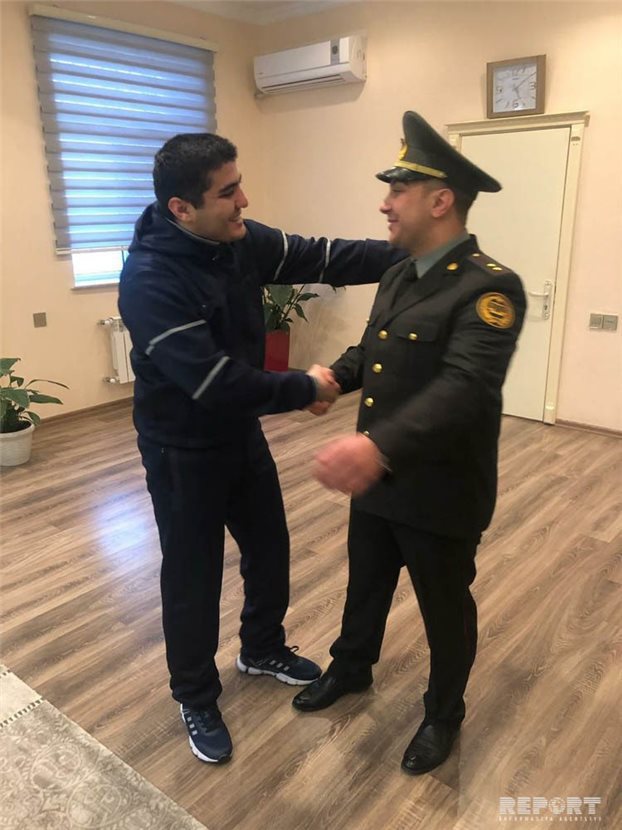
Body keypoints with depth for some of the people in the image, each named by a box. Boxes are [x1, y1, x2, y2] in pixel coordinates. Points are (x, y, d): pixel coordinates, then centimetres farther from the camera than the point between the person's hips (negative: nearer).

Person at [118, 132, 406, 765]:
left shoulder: (240, 240, -5)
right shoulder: (149, 279, -28)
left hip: (241, 431, 7)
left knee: (270, 549, 20)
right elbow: (215, 381, -31)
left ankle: (262, 650, 47)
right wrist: (305, 389, -21)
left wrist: (410, 256, -11)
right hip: (183, 449, -7)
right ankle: (196, 698, 34)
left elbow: (320, 257, -3)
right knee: (193, 576, 8)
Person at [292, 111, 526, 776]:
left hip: (439, 490, -7)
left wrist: (380, 447, -48)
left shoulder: (488, 287, -22)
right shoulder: (397, 276, 6)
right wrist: (334, 377, -3)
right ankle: (350, 669, 52)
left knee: (444, 607, 16)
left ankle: (443, 714, 42)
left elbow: (465, 387, -36)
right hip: (376, 476, 8)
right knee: (365, 583, 25)